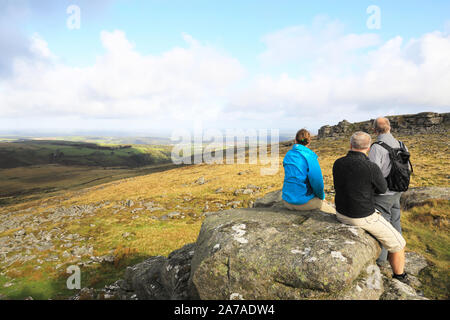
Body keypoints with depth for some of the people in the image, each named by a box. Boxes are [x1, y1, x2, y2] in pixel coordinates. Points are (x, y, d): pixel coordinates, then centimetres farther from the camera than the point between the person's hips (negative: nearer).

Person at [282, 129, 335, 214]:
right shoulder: (310, 156, -15)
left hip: (287, 202, 6)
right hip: (304, 202, -6)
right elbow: (317, 182, -18)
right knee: (333, 213, 20)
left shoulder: (288, 155, 3)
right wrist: (322, 196, 4)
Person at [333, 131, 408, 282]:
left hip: (341, 214, 6)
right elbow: (382, 189, -4)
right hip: (364, 218, -6)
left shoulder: (337, 163, -7)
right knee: (398, 244, 17)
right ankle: (400, 279, 35)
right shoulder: (371, 168, -24)